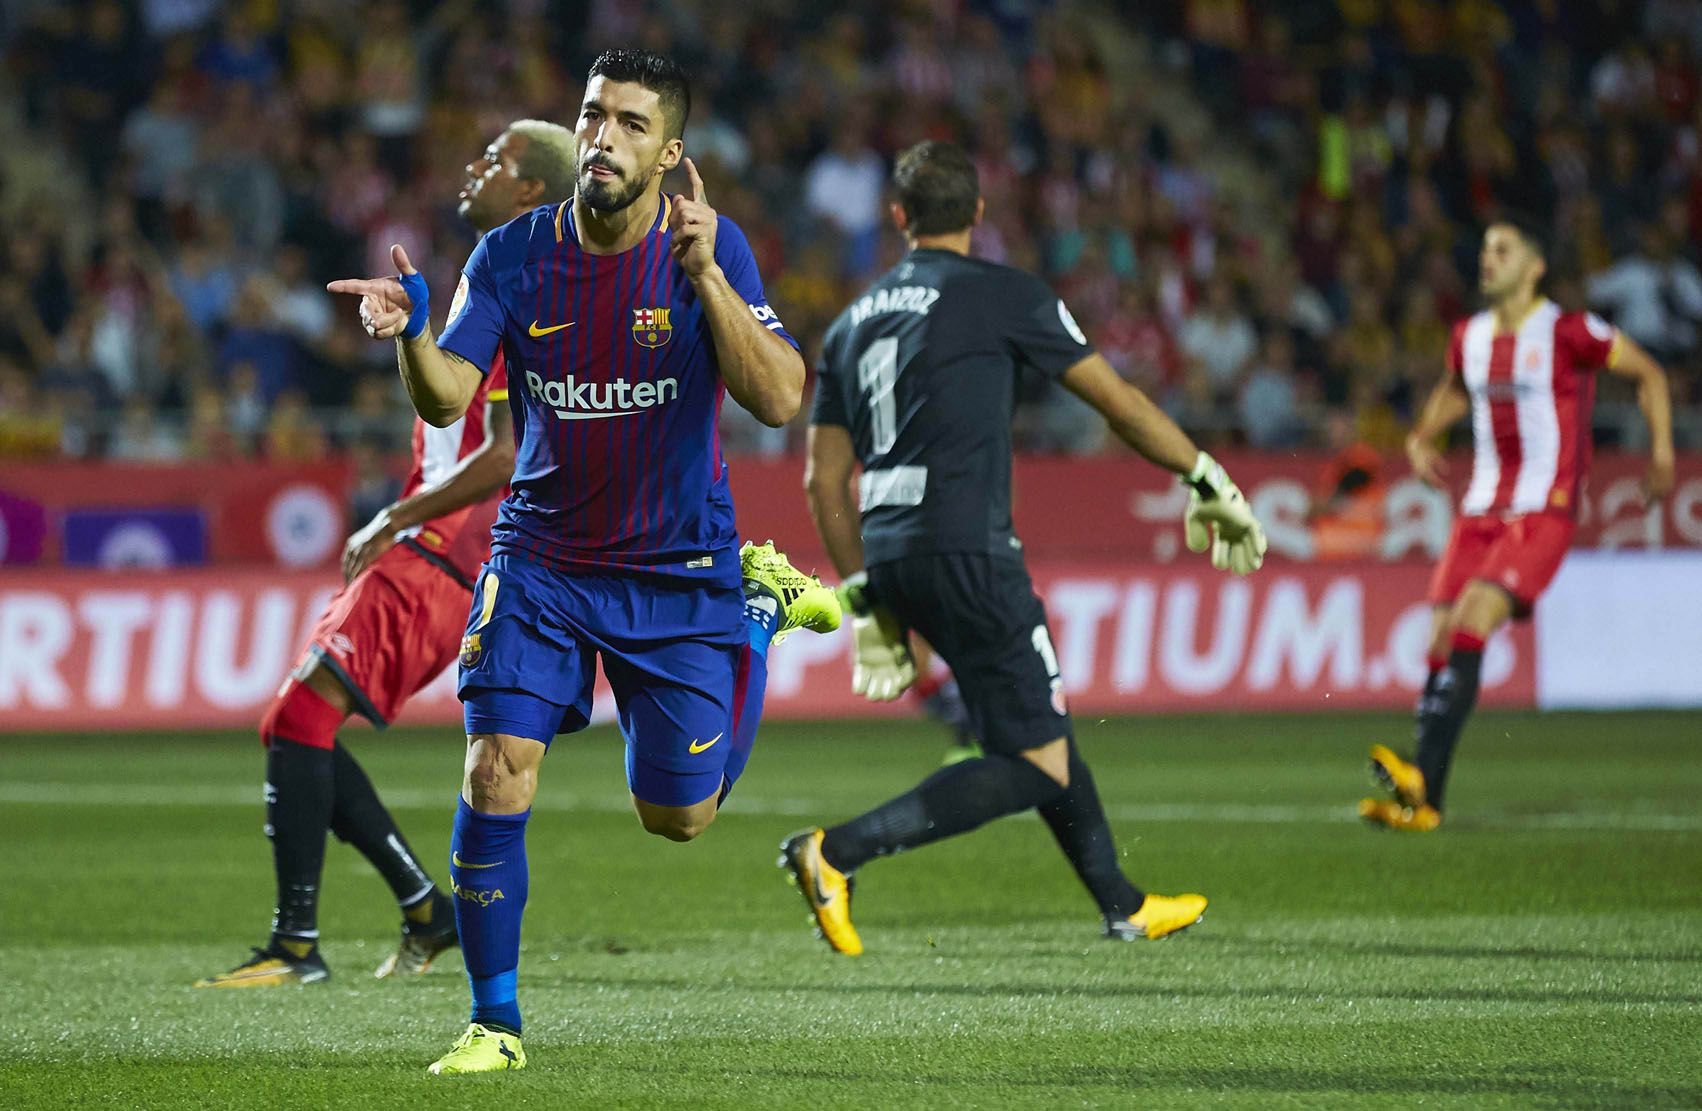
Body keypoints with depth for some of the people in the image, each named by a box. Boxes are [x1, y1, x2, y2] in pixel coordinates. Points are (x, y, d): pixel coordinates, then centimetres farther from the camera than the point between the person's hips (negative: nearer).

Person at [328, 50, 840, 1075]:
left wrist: (705, 275, -34)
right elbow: (448, 398, -16)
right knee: (496, 779, -15)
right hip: (542, 559, 1)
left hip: (682, 567, -1)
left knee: (678, 818, 8)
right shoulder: (514, 255, -8)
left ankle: (761, 604, 35)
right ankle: (495, 1022, 0)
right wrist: (413, 334, -38)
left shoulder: (711, 249, -12)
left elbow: (779, 400, -23)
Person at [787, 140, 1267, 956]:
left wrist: (865, 598, 24)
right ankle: (838, 853, -18)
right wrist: (1207, 483, 14)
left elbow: (825, 479, 17)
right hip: (965, 552, -8)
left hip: (890, 556, 8)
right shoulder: (1001, 295, -1)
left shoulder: (854, 322, 17)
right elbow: (1119, 401, 3)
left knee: (1040, 723, 22)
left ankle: (1121, 905, 29)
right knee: (1036, 765, -5)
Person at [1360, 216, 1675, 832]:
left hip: (1543, 512, -6)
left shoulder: (1568, 332, -7)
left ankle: (1421, 778, -31)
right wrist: (1422, 437, 16)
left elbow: (1648, 373, 5)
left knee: (1472, 621, -23)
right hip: (1481, 509, 6)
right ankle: (1422, 803, -2)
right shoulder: (1470, 336, 11)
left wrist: (1661, 449, -3)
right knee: (1442, 637, -4)